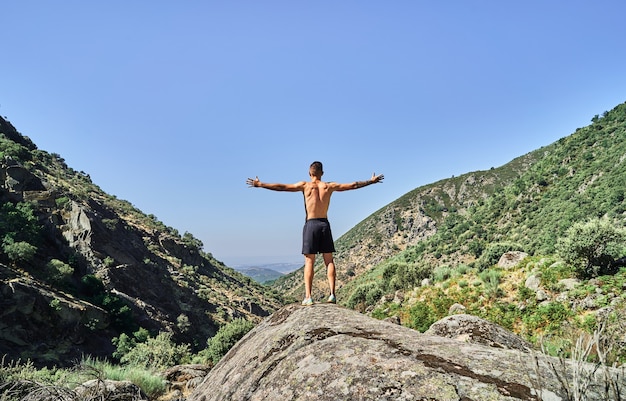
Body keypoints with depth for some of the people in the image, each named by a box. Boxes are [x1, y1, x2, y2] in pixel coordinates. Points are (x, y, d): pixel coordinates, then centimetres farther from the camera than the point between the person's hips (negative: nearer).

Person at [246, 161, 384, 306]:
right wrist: (371, 181, 25)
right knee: (329, 260, 8)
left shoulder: (305, 185, 0)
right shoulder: (329, 186, 6)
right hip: (325, 224, 2)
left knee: (309, 261, -2)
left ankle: (308, 296, -7)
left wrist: (260, 184, 3)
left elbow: (281, 187, -3)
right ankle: (332, 294, 3)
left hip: (311, 224, -2)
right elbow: (353, 185, 13)